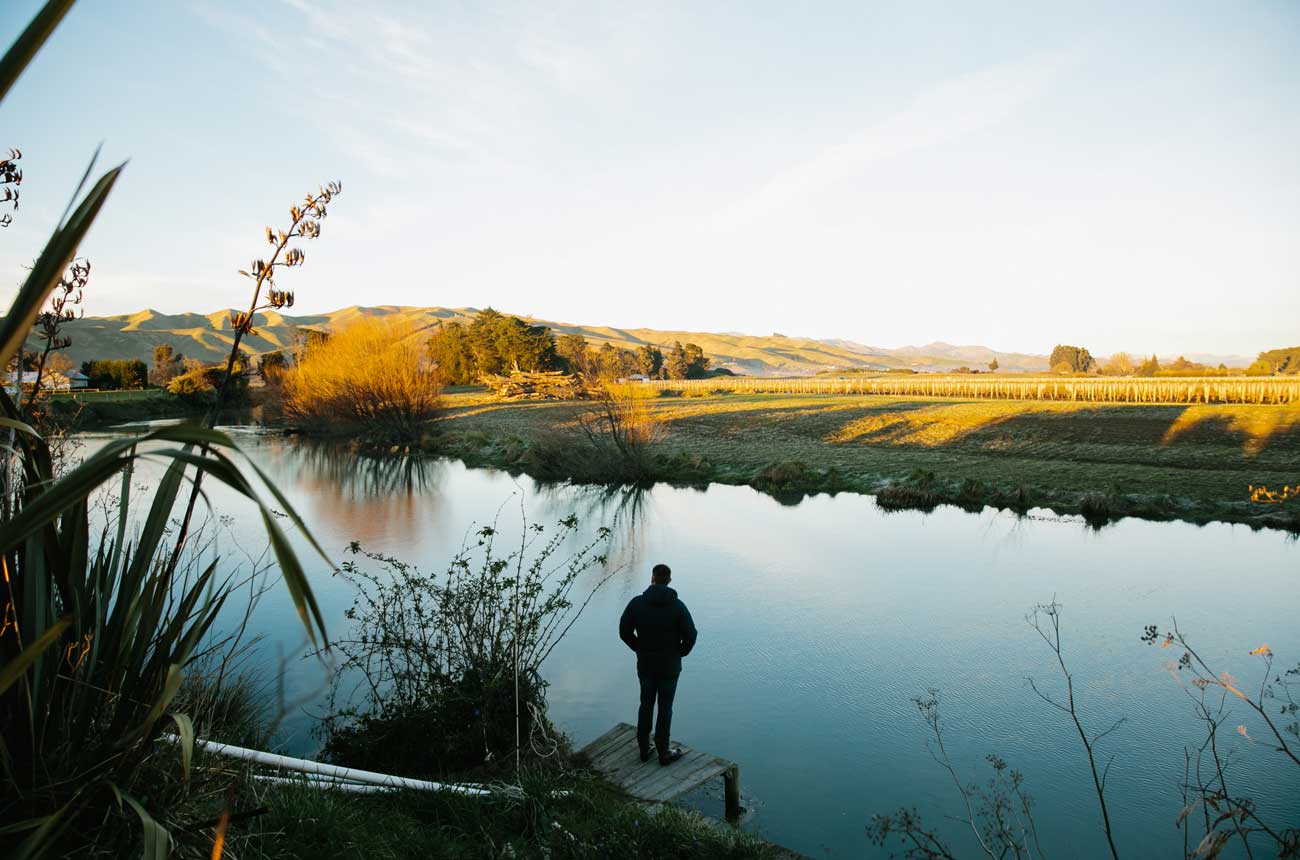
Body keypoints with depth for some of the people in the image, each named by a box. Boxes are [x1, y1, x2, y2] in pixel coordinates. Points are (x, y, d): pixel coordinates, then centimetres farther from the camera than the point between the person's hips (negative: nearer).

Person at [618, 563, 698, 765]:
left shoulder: (637, 603, -9)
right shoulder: (677, 606, -14)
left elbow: (624, 631, -5)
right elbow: (690, 635, -15)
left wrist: (640, 648, 8)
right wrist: (681, 652, 3)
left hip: (645, 665, 2)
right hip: (669, 666, -2)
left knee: (646, 705, 17)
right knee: (665, 709, 9)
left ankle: (644, 749, 26)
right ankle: (663, 753, 18)